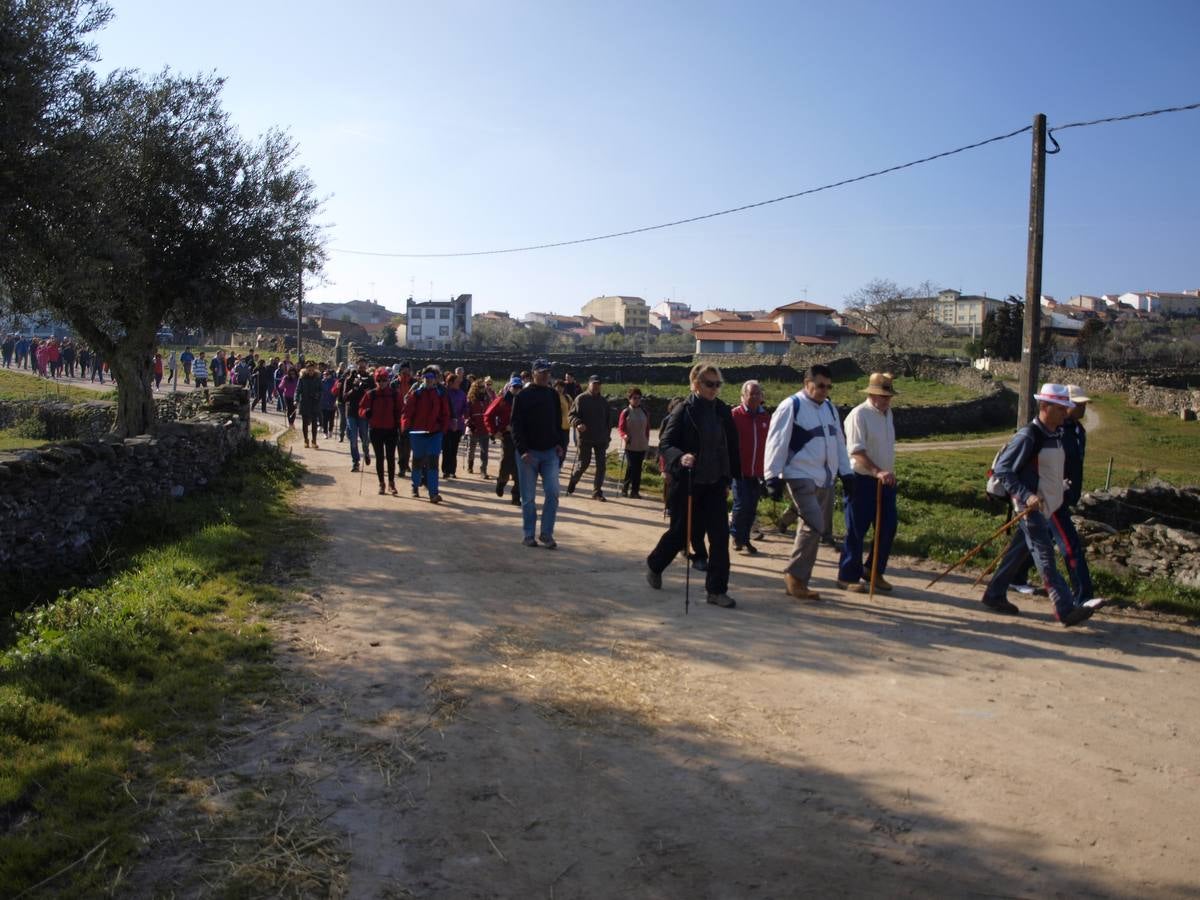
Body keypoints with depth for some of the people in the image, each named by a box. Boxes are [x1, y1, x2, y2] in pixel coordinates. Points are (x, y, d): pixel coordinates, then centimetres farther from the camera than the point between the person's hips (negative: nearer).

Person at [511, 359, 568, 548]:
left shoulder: (553, 395, 10)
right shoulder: (522, 397, -3)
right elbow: (516, 426, -7)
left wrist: (560, 444, 2)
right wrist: (523, 450, -17)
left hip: (550, 452, 3)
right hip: (528, 453, -3)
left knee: (552, 493, -6)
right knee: (528, 497, 4)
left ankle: (546, 533, 4)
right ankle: (529, 534, 15)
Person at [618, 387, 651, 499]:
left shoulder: (644, 413, 9)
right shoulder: (625, 412, -2)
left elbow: (647, 429, 15)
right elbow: (620, 428, -4)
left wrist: (647, 441, 11)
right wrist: (624, 436, -22)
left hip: (642, 446, 4)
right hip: (630, 445, -4)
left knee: (638, 468, 5)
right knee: (631, 467, -8)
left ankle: (635, 491, 12)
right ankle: (625, 488, 5)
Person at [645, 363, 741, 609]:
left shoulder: (722, 411, 4)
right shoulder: (684, 410, -9)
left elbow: (731, 447, 11)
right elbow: (665, 444, -12)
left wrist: (727, 480, 11)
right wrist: (680, 457, -32)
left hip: (714, 483, 4)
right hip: (687, 482, -4)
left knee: (720, 535, -3)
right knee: (680, 532, 8)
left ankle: (717, 590, 6)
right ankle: (654, 565, 36)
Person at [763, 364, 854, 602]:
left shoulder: (829, 408, 14)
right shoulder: (790, 406, -8)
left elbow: (839, 442, 19)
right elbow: (777, 443, -12)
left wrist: (846, 474, 15)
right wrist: (773, 478, -15)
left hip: (825, 480, 7)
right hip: (801, 477, -7)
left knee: (814, 529, 8)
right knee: (814, 526, -17)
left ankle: (799, 581, 17)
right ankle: (794, 574, -1)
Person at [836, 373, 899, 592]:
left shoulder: (888, 413, 12)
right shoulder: (859, 415, -14)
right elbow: (857, 451, -23)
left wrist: (888, 473, 20)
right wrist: (877, 472, -33)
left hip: (885, 481, 8)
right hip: (862, 481, -8)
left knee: (888, 529, 9)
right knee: (856, 531, 0)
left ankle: (873, 571, 25)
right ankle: (848, 577, 10)